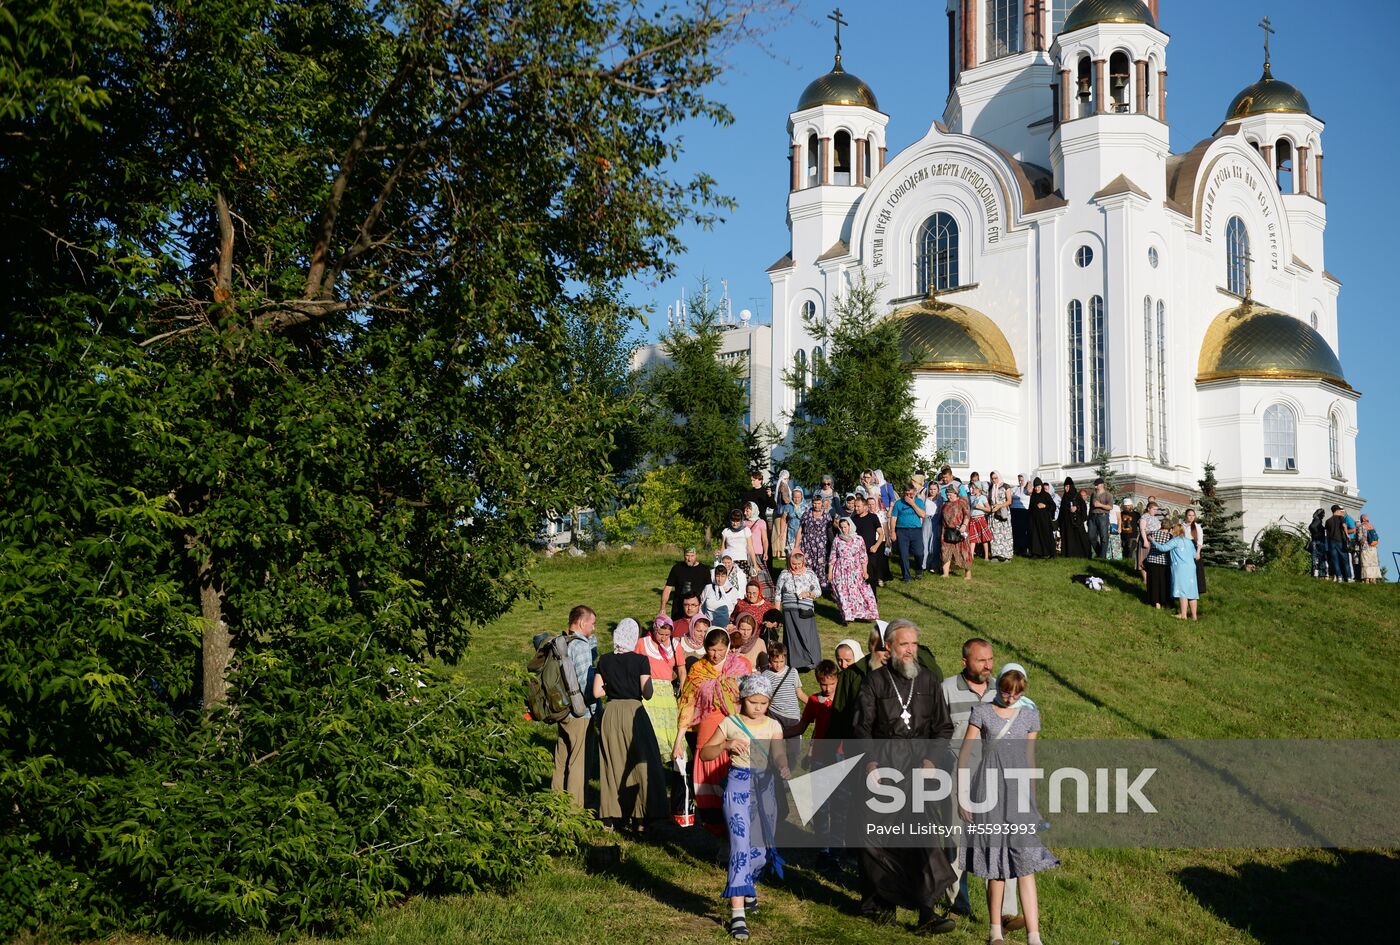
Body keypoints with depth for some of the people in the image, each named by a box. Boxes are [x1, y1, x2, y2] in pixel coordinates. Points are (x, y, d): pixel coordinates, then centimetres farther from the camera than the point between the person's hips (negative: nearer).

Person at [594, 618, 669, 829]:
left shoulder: (604, 660, 2)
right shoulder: (640, 661, -8)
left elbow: (597, 692, 3)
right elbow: (647, 693, -11)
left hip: (611, 714, 3)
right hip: (634, 713, -3)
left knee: (613, 762, 10)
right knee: (640, 762, 6)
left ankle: (614, 815, 13)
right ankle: (640, 816, 5)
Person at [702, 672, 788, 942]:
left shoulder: (773, 726, 5)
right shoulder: (730, 723, -1)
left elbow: (778, 753, -10)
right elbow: (704, 754, -2)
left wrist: (783, 768, -32)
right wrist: (726, 744, -21)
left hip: (764, 785, 3)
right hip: (738, 783, -3)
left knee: (762, 846, 9)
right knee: (741, 844, -15)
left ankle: (749, 888, 42)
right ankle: (737, 913, -19)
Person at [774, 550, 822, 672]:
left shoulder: (810, 574, 8)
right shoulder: (784, 575, 8)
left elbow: (818, 591, 9)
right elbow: (778, 595, 12)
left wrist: (809, 594, -12)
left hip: (806, 611, 0)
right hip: (790, 611, 0)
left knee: (807, 636, -6)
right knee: (792, 637, -1)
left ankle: (808, 662, 0)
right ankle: (795, 665, 2)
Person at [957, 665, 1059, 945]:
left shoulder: (1030, 715, 9)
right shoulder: (982, 712, 0)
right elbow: (963, 755, 1)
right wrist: (961, 795, -3)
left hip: (1019, 792, 2)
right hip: (990, 790, -2)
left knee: (1025, 863, -6)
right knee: (997, 862, 3)